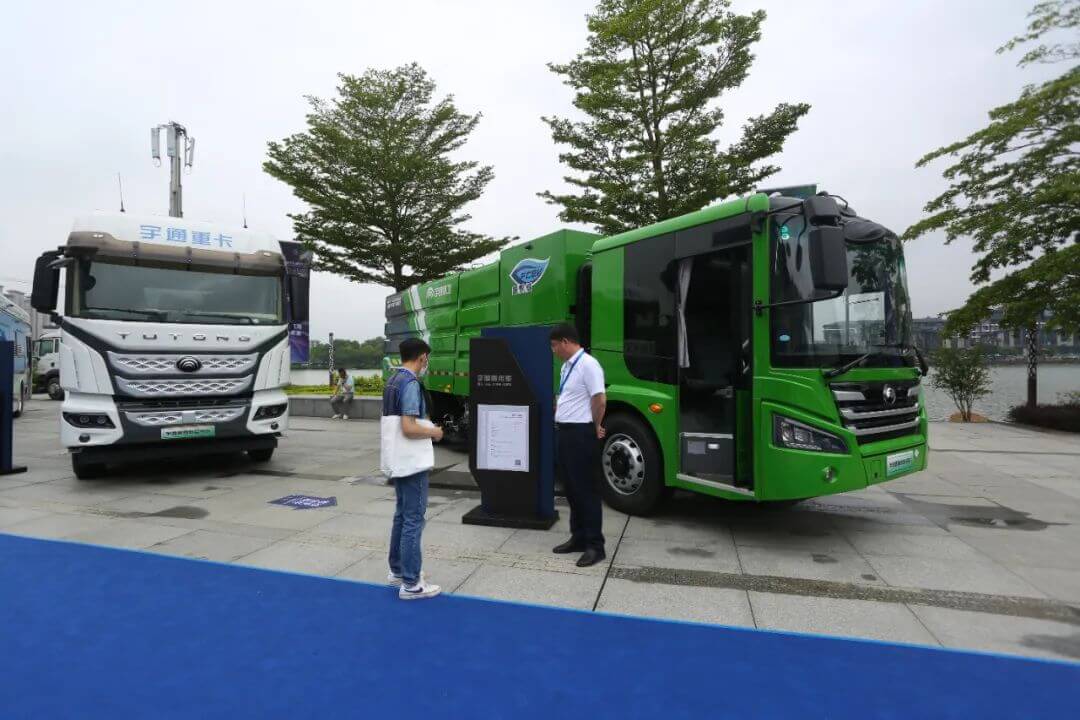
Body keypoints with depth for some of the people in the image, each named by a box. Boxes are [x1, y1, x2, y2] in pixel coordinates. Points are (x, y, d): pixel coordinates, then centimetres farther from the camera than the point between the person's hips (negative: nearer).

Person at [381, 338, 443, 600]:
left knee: (402, 515, 19)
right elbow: (408, 428, -24)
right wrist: (433, 432, -9)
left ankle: (397, 570, 30)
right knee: (413, 520, -2)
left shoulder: (392, 381, 10)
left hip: (396, 461, 10)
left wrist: (425, 423, 16)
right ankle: (410, 583, 5)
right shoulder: (411, 384, -19)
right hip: (412, 462, -10)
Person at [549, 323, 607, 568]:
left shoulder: (588, 364, -17)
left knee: (585, 489, -2)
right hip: (564, 431, 9)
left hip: (580, 433, -9)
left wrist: (596, 427, -9)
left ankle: (595, 545, 9)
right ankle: (578, 537, 28)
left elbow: (600, 400, -22)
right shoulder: (566, 366, 12)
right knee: (570, 487, 15)